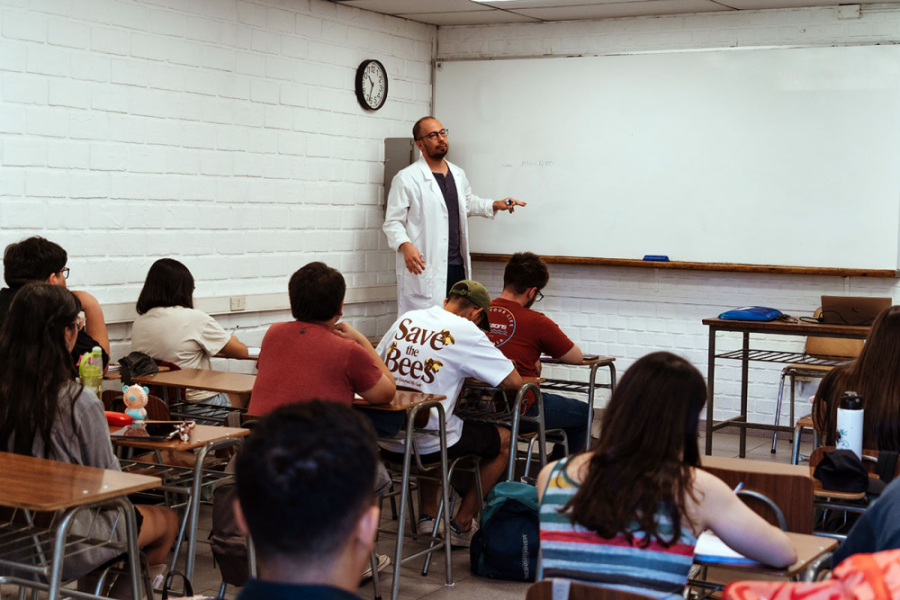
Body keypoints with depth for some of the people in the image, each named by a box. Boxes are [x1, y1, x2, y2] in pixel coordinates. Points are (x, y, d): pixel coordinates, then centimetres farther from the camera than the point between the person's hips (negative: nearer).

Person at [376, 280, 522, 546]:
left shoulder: (406, 320, 6)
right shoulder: (466, 331, -10)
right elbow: (514, 381, -9)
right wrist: (471, 372, 12)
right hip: (429, 446, -6)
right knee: (504, 439, 19)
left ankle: (428, 515, 37)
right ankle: (462, 526, 22)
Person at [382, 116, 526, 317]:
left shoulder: (458, 174, 17)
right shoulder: (406, 179, -4)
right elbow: (393, 222, -6)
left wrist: (495, 206, 23)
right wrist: (405, 246, -23)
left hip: (458, 265, 6)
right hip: (424, 269, -6)